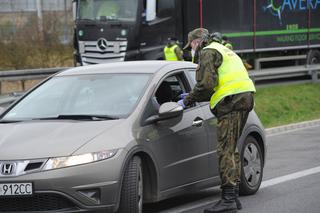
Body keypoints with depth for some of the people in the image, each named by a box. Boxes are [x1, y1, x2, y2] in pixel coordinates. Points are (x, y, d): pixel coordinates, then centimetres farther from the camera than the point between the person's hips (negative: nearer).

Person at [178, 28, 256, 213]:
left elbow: (206, 83, -14)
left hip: (231, 103, -10)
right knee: (231, 149, 14)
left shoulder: (208, 52, -3)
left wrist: (188, 101, -3)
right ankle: (234, 197, 16)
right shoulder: (224, 51, 28)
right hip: (245, 99, 10)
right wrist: (194, 97, 25)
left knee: (226, 150, -10)